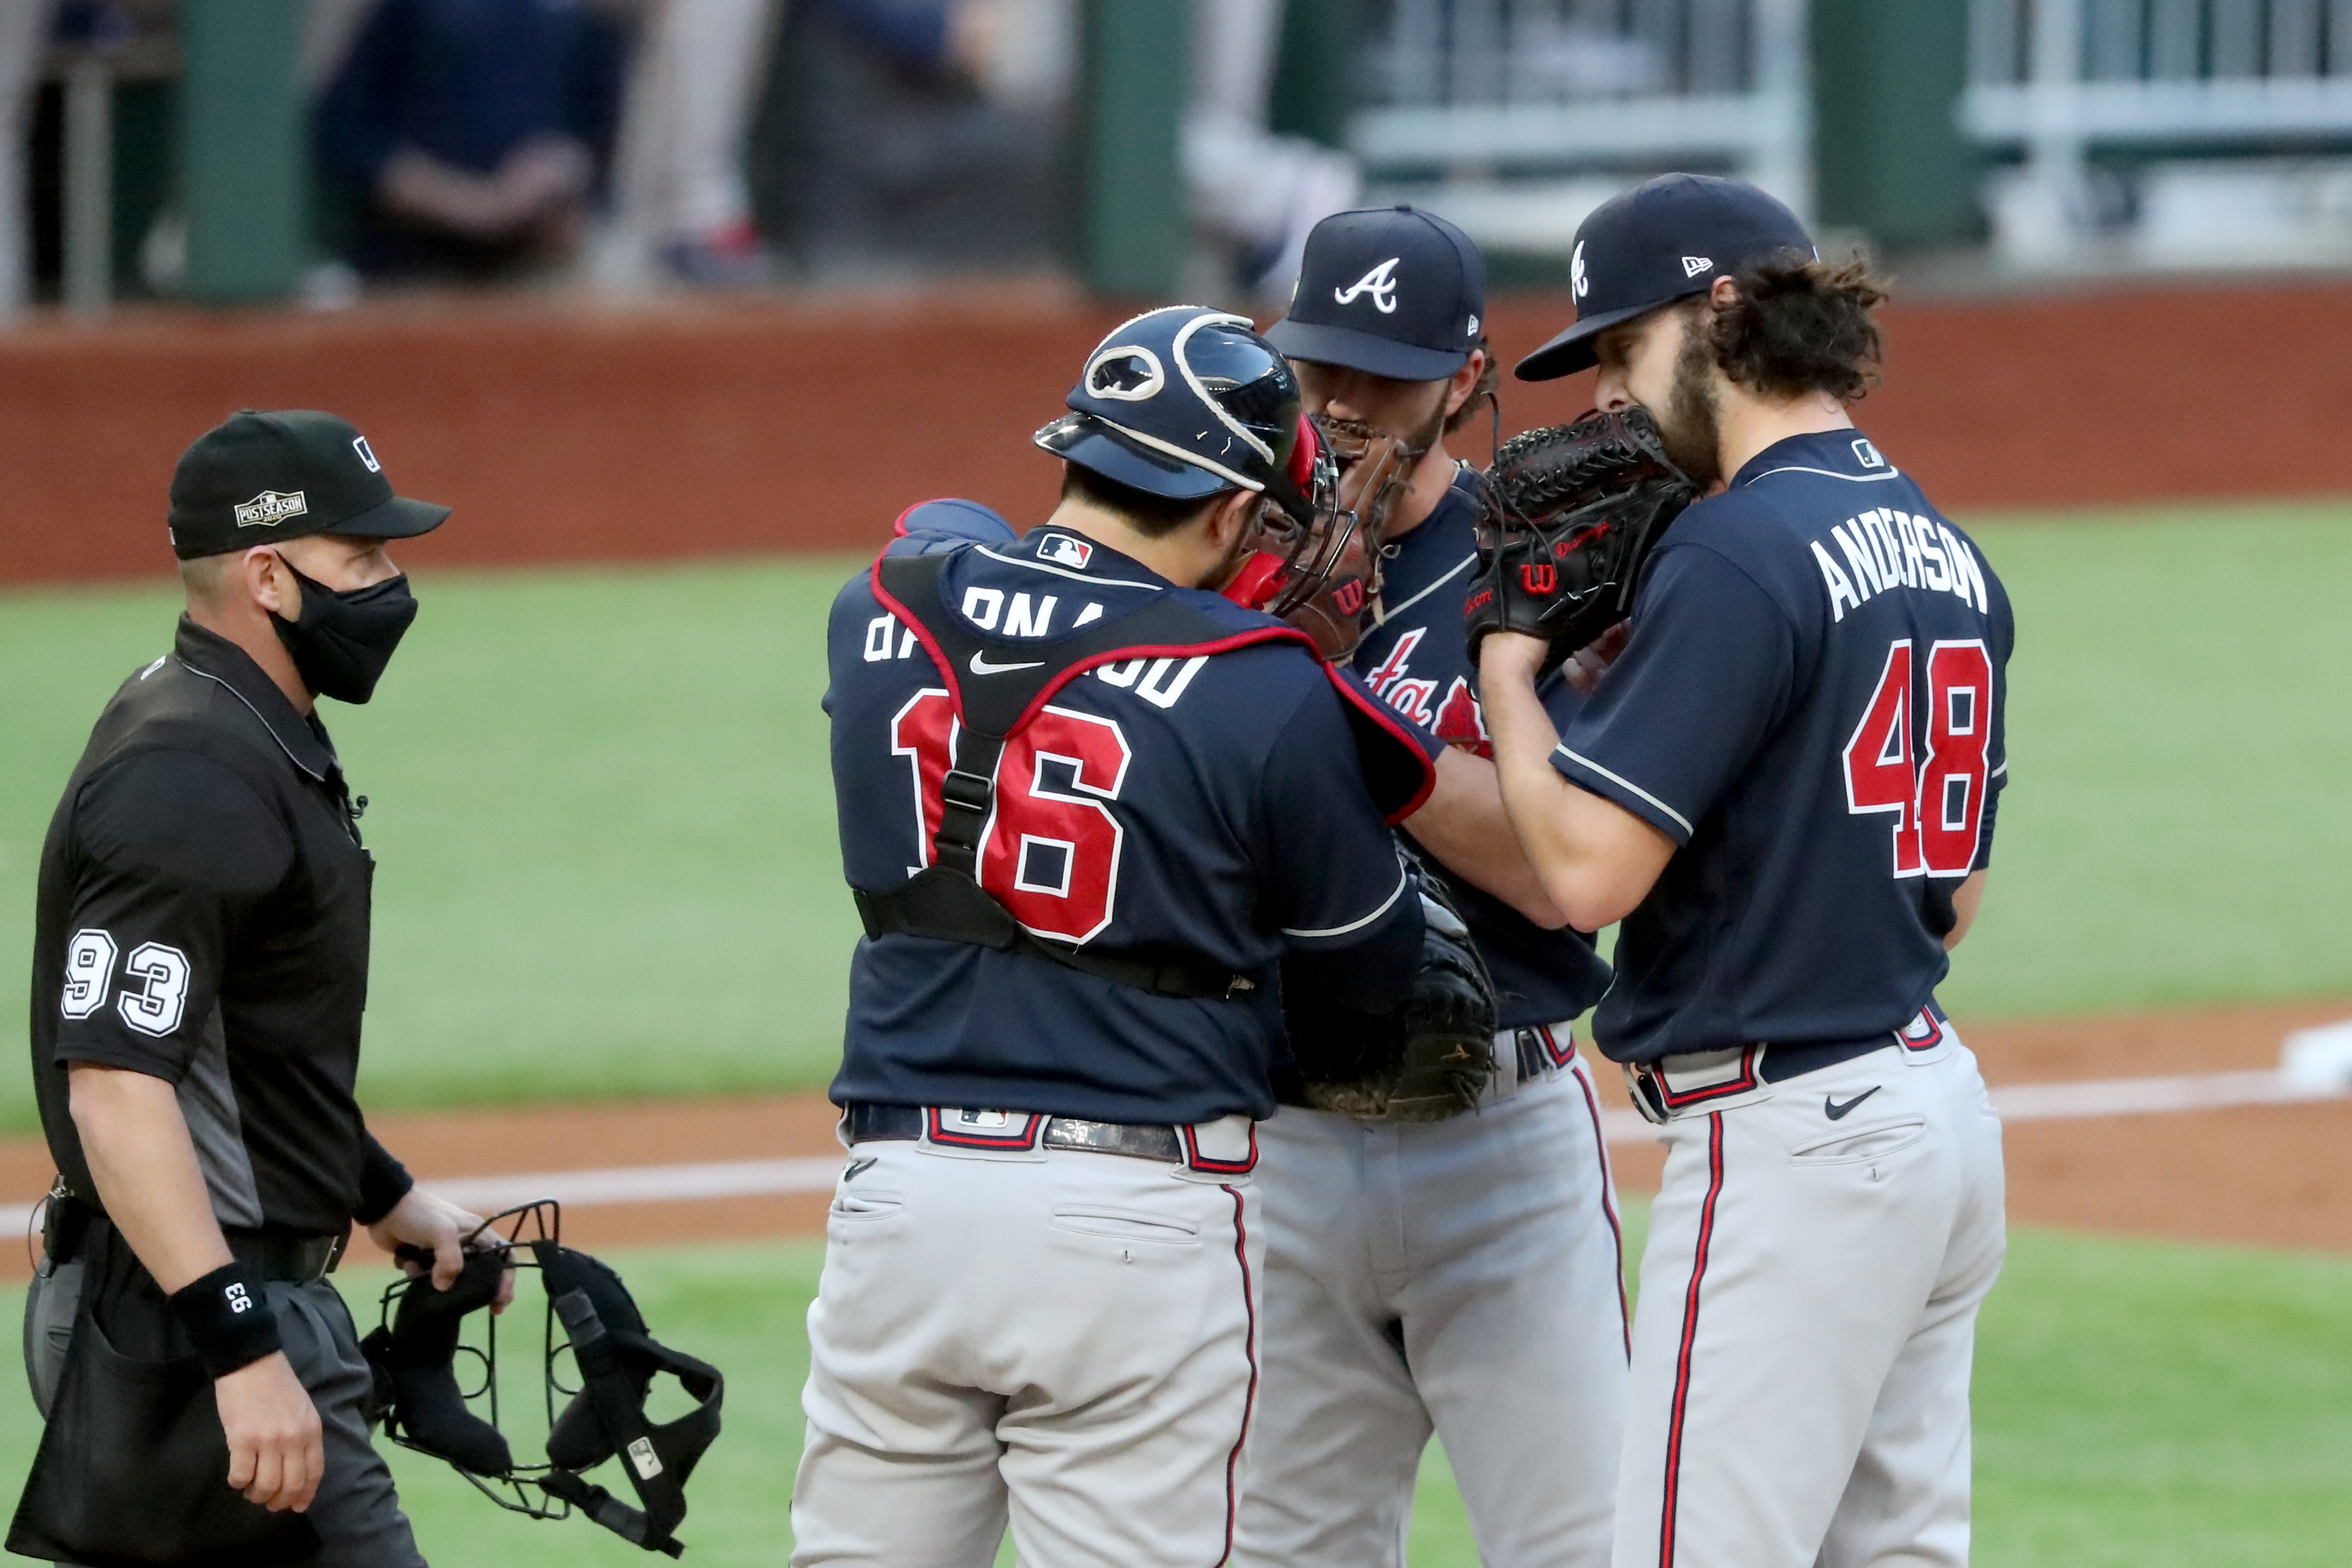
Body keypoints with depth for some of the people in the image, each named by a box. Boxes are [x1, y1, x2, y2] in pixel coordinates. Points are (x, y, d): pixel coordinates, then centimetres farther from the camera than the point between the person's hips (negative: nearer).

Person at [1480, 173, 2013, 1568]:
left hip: (1789, 1140, -10)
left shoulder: (1739, 551, -15)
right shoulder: (1948, 552, 13)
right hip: (1938, 1111, 10)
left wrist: (1509, 672, -3)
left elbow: (1587, 870, -19)